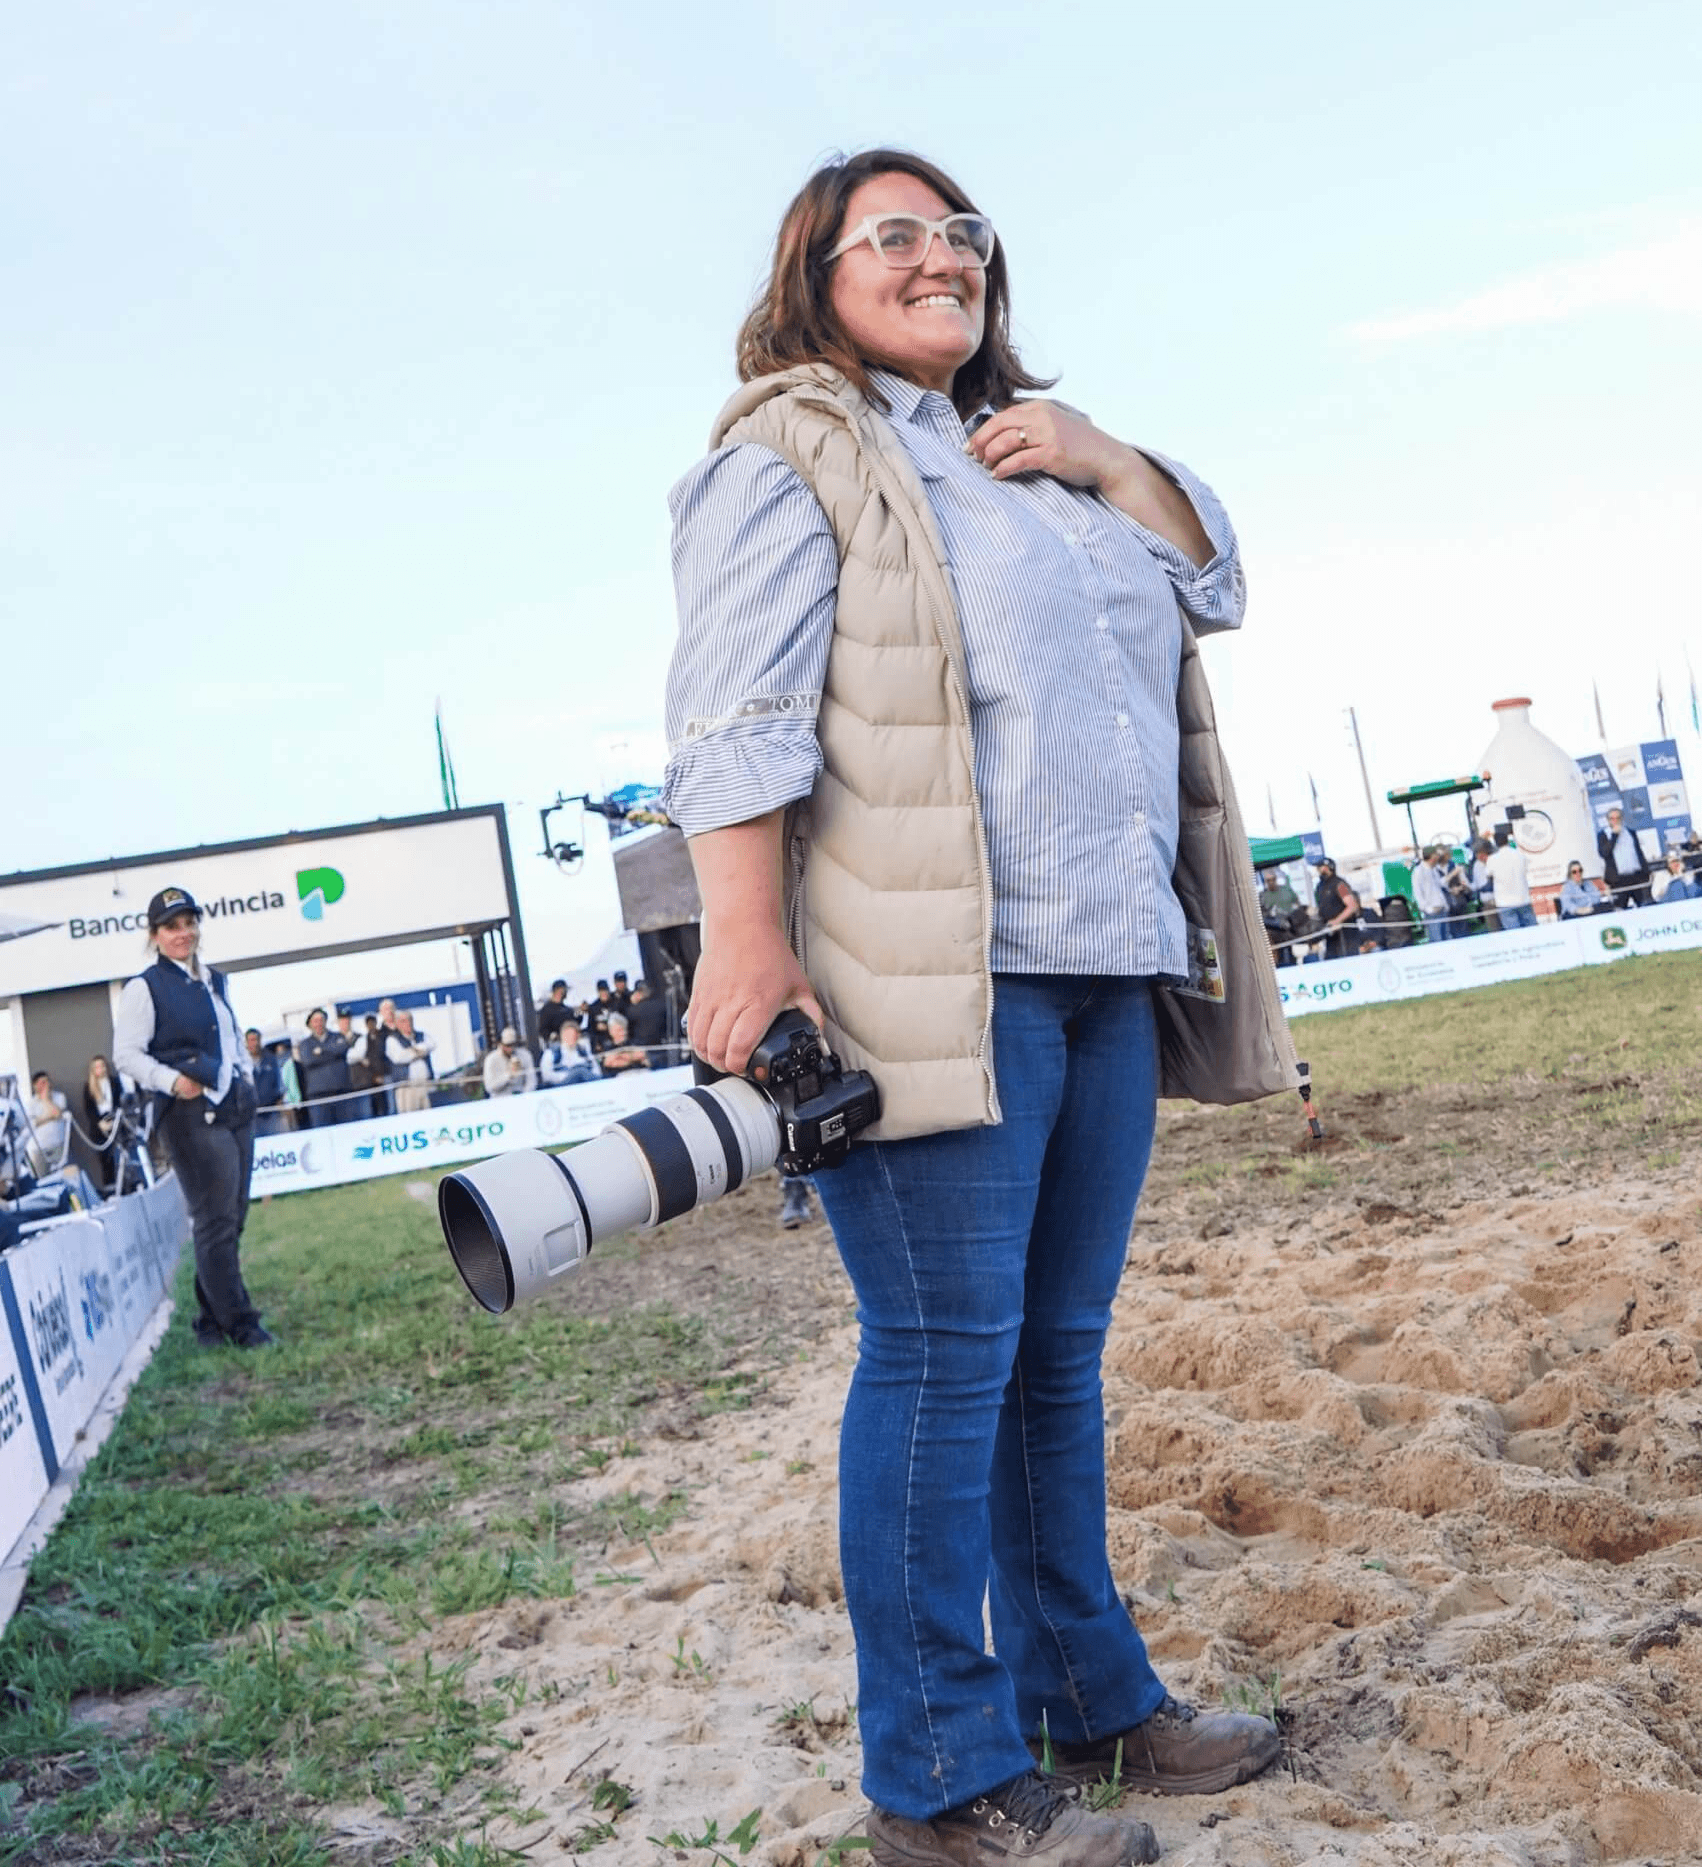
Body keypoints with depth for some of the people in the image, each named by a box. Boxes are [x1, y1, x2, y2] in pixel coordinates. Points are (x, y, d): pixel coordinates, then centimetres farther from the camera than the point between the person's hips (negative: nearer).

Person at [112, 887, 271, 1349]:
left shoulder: (215, 981, 15)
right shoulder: (145, 988, -6)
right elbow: (127, 1054, -10)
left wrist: (244, 1072, 13)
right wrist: (171, 1081, -21)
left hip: (236, 1106, 8)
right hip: (192, 1114, -7)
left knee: (232, 1218, 10)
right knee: (216, 1220, -5)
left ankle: (212, 1318, 21)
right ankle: (239, 1322, 2)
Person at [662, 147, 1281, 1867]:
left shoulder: (1026, 456, 25)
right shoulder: (789, 460, 2)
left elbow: (1213, 577, 28)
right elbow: (738, 711, -11)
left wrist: (1095, 459, 11)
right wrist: (746, 937, -22)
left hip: (1101, 972, 8)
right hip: (940, 979, -8)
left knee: (1057, 1354, 13)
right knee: (946, 1359, -6)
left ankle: (1088, 1696, 25)